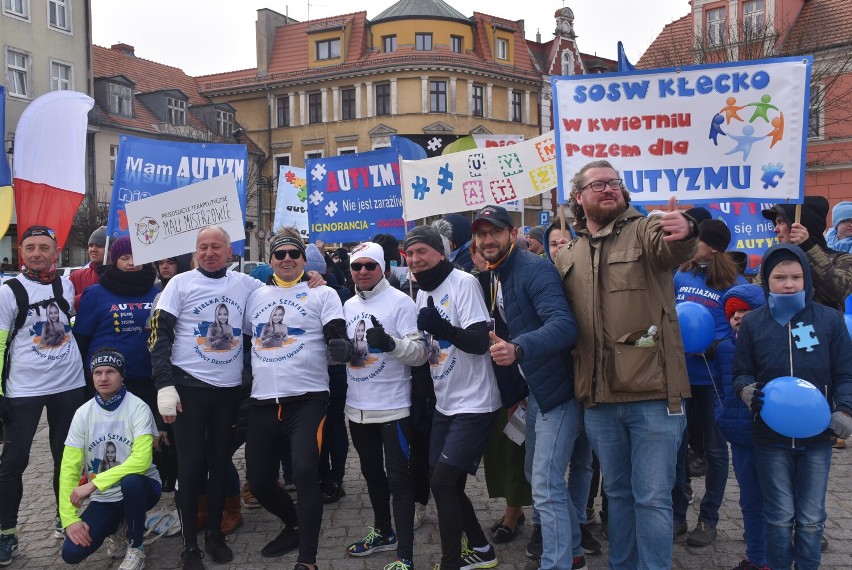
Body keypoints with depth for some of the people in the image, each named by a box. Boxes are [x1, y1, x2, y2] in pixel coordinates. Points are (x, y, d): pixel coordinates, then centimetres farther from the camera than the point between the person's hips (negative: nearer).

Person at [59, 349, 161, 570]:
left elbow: (142, 460, -28)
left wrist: (94, 484, -31)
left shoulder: (138, 408, -17)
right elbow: (69, 468, -7)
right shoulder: (83, 413, -6)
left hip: (140, 487, -3)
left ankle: (136, 547, -12)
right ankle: (117, 525, 17)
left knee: (130, 481, -38)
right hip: (104, 498, 4)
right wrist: (70, 518, -15)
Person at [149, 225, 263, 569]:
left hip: (229, 388, 2)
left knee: (220, 463, 11)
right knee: (191, 464, 3)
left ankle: (215, 533, 27)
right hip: (190, 386, -2)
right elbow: (159, 334, -5)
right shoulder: (181, 283, -3)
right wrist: (165, 385, -13)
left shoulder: (246, 284, 4)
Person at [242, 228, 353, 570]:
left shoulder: (322, 293, 3)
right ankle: (294, 525, 38)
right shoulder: (257, 296, 15)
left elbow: (338, 340, -7)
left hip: (307, 399, -5)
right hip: (263, 402, 5)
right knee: (259, 481, 9)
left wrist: (341, 347, -28)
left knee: (305, 472, -20)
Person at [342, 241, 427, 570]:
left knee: (398, 477, -1)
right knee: (371, 472, 20)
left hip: (393, 407, -7)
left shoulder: (401, 302, -11)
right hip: (357, 407, 7)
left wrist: (390, 342, -32)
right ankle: (383, 532, 40)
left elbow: (420, 353, -17)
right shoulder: (349, 306, 10)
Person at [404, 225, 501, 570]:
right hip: (444, 405, 8)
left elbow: (480, 342, -23)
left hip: (474, 404, -8)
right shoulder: (423, 292, 9)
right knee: (449, 486, 13)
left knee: (443, 483, -11)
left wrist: (443, 328, -39)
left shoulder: (463, 282, -15)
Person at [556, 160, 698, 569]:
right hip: (599, 400, 4)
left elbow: (673, 249, -25)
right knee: (618, 493, 18)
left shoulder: (646, 230, -1)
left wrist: (685, 233, -48)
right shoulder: (567, 257, 11)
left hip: (652, 393, -4)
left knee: (652, 497, 4)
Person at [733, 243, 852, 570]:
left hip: (817, 434, 0)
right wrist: (749, 392, -15)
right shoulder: (752, 322, 1)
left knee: (811, 519, 10)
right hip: (770, 435, 0)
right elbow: (741, 372, 5)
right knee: (779, 517, 8)